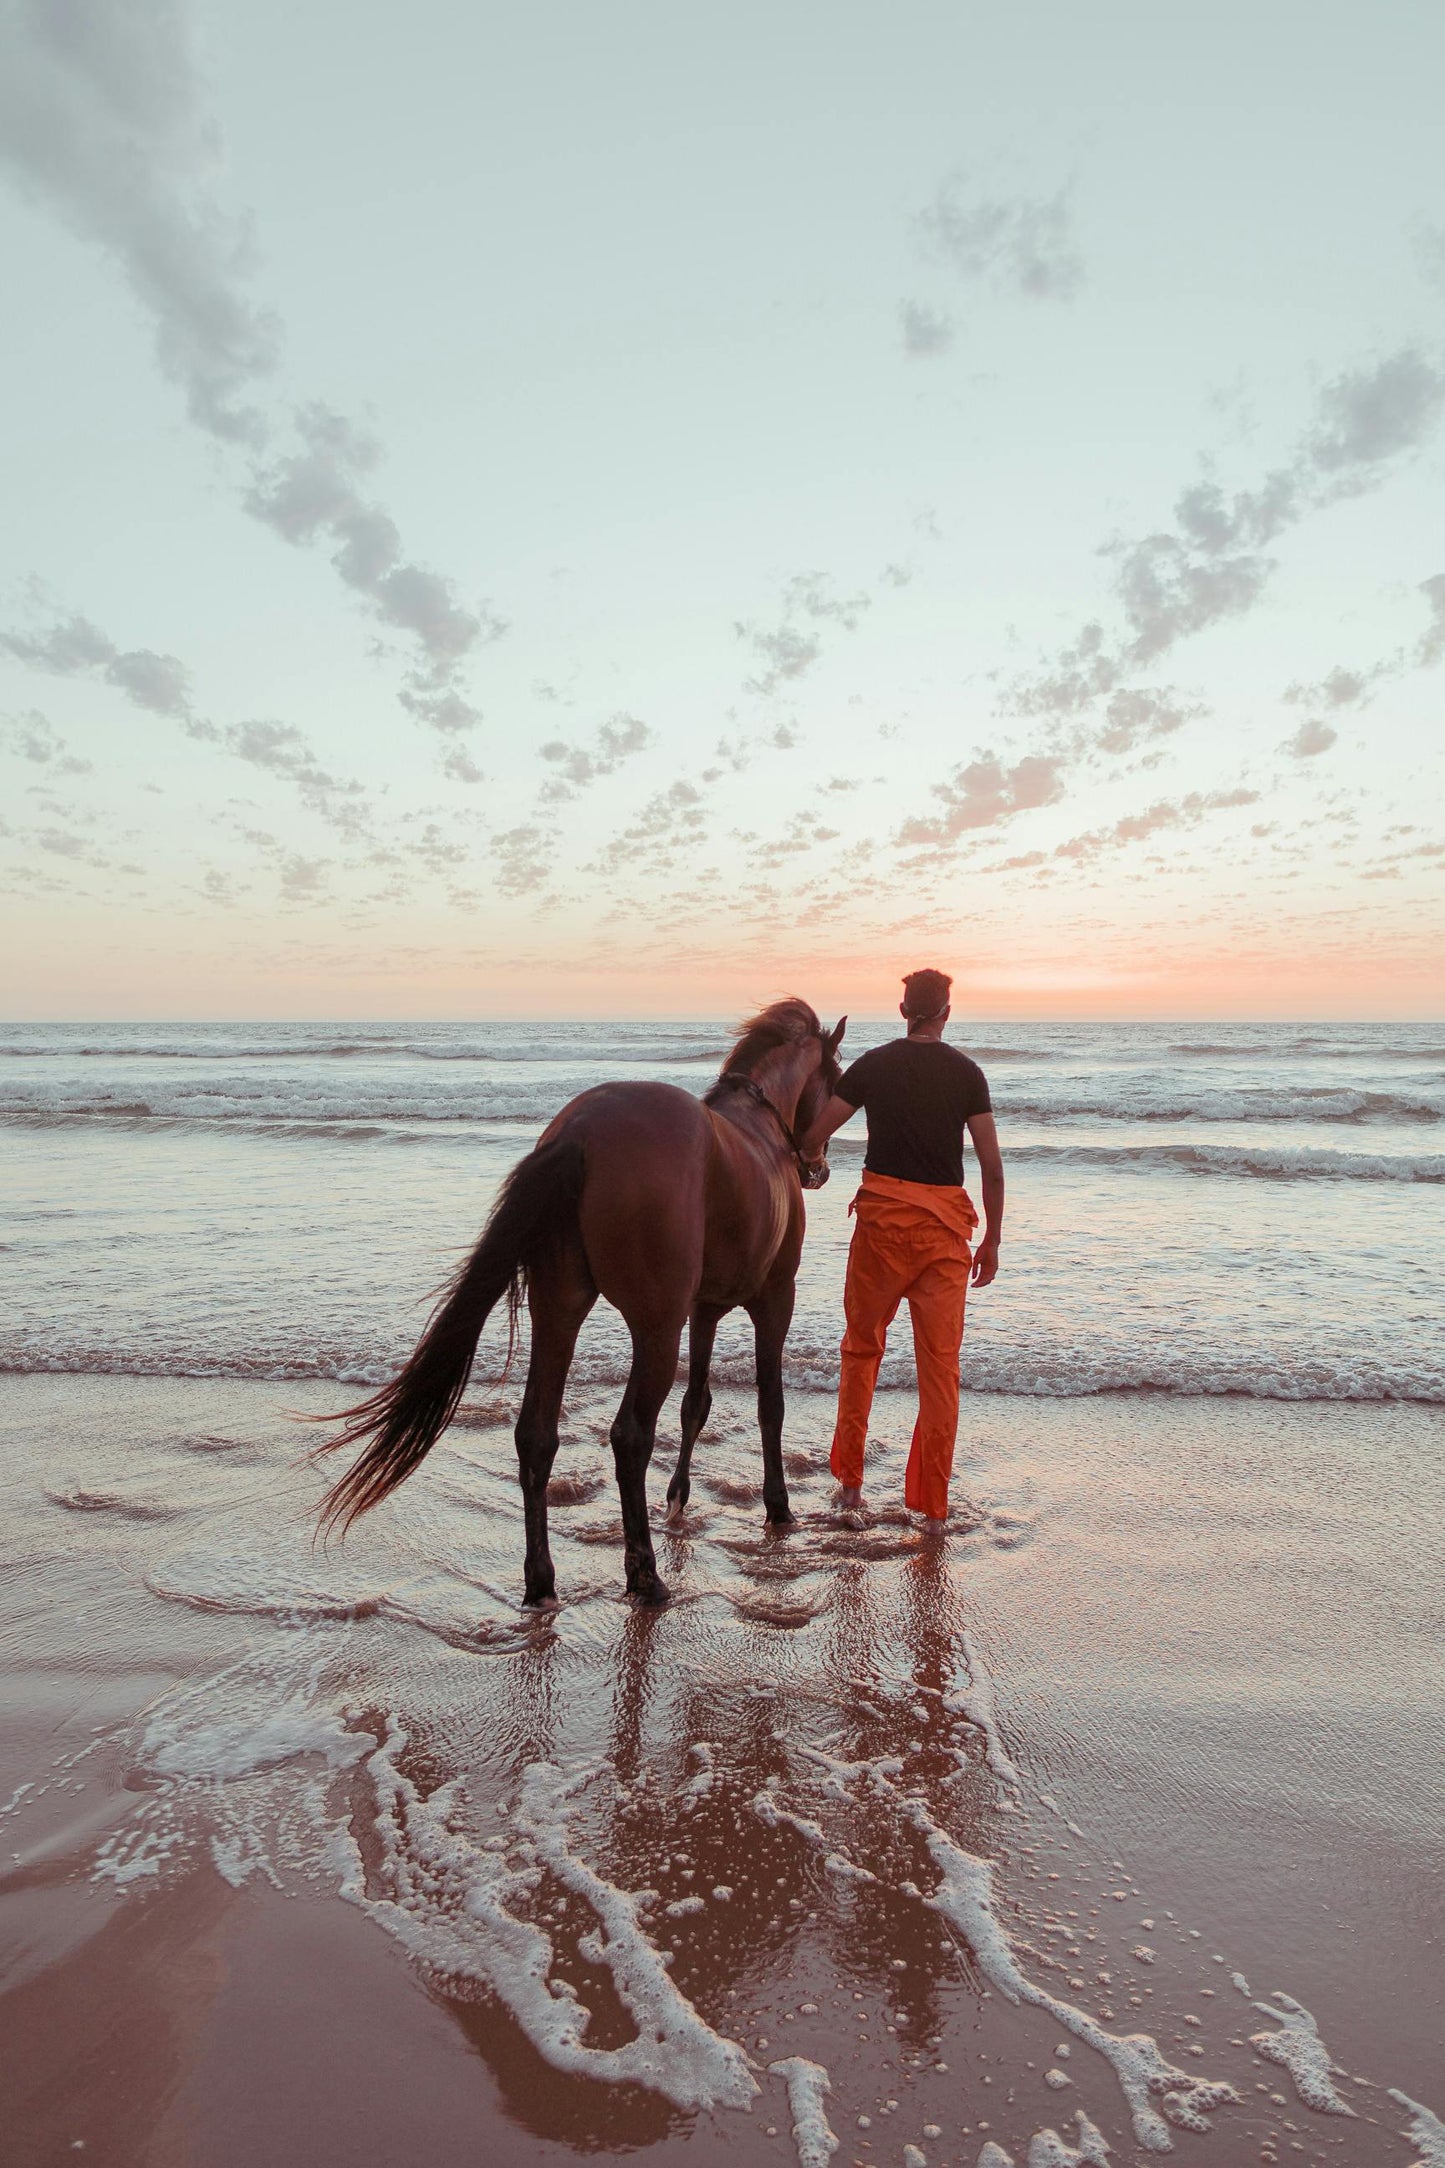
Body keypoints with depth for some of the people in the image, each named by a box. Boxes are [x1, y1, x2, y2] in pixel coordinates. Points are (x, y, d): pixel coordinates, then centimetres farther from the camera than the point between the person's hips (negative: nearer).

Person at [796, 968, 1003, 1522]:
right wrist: (992, 1240, 6)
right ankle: (931, 1500, 11)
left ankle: (850, 1477, 21)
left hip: (883, 1215, 0)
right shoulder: (967, 1072, 1)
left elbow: (812, 1137, 0)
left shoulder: (873, 1065, 1)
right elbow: (992, 1168, -2)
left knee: (862, 1346, 16)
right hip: (946, 1221, 0)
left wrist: (813, 1163, 22)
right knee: (940, 1361, 6)